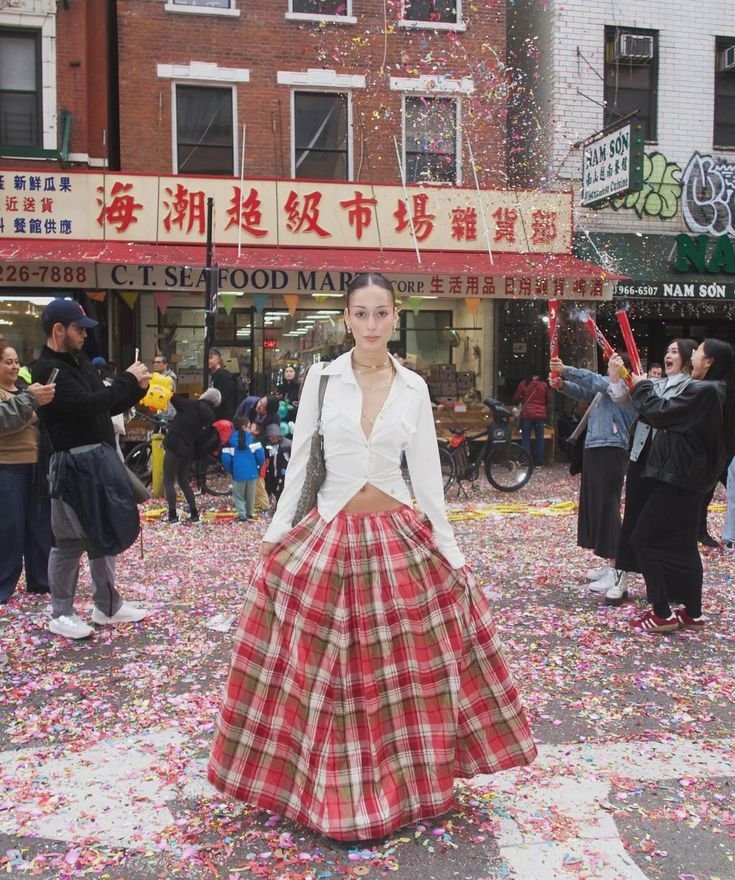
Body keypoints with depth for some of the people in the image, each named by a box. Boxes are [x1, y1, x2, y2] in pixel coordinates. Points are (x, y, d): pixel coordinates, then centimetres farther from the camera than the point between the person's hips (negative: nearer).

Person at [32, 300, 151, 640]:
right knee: (70, 541, 2)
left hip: (100, 457, 9)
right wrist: (128, 379, -15)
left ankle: (107, 606, 28)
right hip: (73, 464, -9)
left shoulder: (79, 361, 13)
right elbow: (88, 405, -25)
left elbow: (107, 407, 17)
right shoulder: (48, 369, -16)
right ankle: (61, 614, 17)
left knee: (105, 534, 16)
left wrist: (137, 387, 2)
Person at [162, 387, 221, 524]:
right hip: (188, 451, 6)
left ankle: (173, 516, -5)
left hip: (174, 447, -6)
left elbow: (174, 398, -11)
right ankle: (194, 515, 15)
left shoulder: (192, 406, -11)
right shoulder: (209, 415, 5)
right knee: (184, 481, 19)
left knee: (168, 482, 1)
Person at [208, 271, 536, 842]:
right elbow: (299, 459, 1)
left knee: (408, 670, 8)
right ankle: (330, 791, 24)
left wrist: (451, 550, 3)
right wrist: (276, 533, -2)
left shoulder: (414, 387, 2)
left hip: (400, 536, 1)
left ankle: (410, 781, 30)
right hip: (328, 536, -1)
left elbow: (428, 474, 4)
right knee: (321, 673, 4)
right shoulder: (321, 377, -2)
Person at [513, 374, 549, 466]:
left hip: (527, 414, -1)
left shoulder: (523, 384, 1)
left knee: (526, 438, 3)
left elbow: (516, 399, 5)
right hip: (540, 414, 1)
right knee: (539, 438, 7)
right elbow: (548, 400, 15)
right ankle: (539, 461, 6)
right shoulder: (544, 385, 5)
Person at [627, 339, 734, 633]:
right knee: (682, 544, 15)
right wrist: (645, 389, 7)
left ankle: (662, 613, -3)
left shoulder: (703, 390, -20)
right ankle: (692, 612, 20)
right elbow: (672, 416, 14)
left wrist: (642, 387, -1)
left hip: (678, 477, -10)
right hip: (688, 477, 10)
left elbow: (661, 413, -17)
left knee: (645, 538, -5)